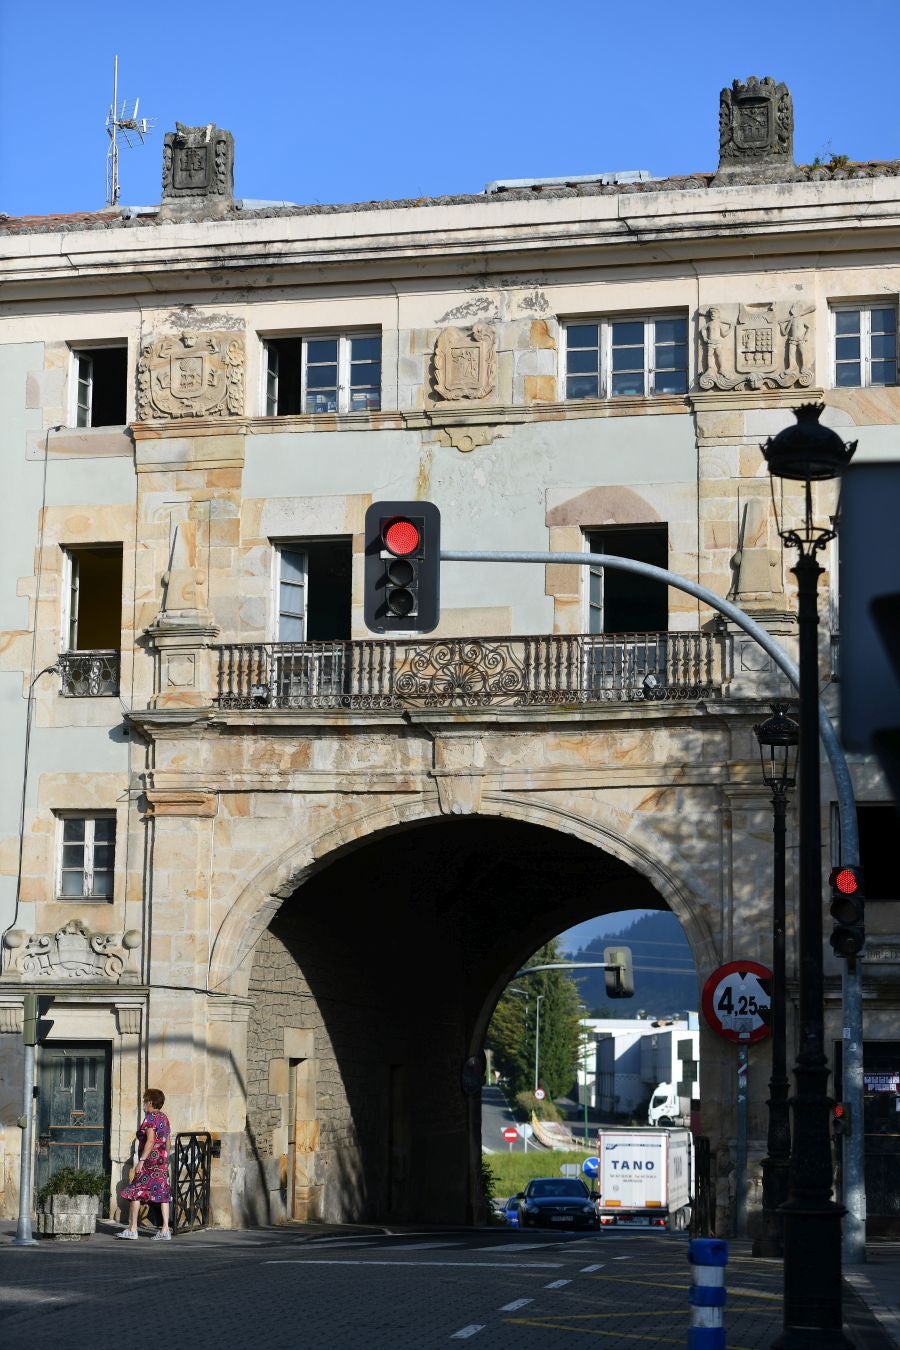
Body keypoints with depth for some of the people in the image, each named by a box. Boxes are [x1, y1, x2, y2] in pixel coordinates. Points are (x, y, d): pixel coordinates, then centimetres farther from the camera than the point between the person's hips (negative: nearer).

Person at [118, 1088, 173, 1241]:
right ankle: (165, 1230, -1)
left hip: (150, 1161, -8)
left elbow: (150, 1140, -21)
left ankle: (132, 1229, 0)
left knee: (134, 1192, 0)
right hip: (162, 1161, 8)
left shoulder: (150, 1118, -11)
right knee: (162, 1194, 5)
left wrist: (141, 1160, -22)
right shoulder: (164, 1118, 14)